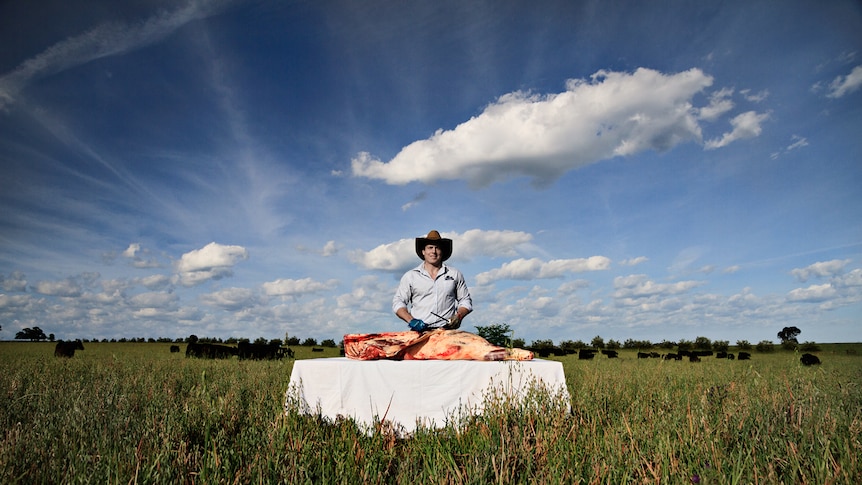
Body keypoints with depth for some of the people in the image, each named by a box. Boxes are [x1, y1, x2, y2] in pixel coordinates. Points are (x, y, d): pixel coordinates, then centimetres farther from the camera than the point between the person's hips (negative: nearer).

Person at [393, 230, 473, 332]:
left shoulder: (455, 274, 16)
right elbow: (398, 302, 10)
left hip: (447, 331, 1)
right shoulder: (410, 276, 12)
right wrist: (411, 320, -6)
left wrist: (458, 316, 0)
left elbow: (466, 301, 20)